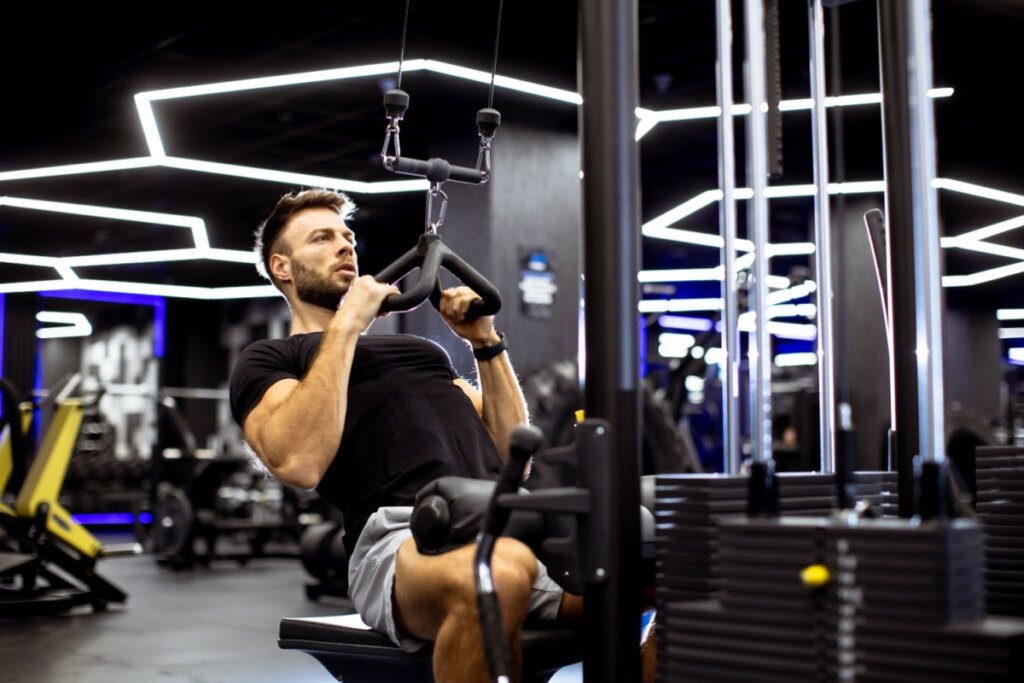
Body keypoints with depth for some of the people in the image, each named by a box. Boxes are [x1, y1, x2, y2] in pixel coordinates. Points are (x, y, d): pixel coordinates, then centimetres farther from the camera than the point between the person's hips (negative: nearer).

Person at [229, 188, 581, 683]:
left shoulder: (416, 347, 35)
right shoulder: (269, 360, 16)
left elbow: (511, 452, 25)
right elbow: (299, 462, -9)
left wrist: (486, 342, 16)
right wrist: (347, 323, -3)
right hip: (402, 536, -6)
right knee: (496, 578, -43)